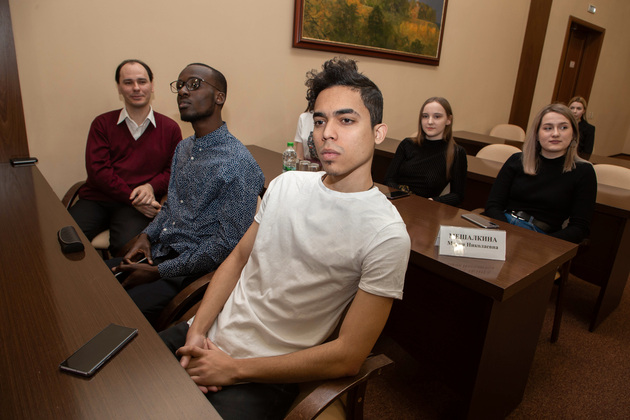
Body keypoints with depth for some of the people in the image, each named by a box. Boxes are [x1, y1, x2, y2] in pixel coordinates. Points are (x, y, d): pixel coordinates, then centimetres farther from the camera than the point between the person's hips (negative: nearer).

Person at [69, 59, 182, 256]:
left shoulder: (169, 128, 10)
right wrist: (132, 198, -11)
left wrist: (151, 187, -14)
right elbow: (97, 169, 2)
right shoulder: (102, 123, 13)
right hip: (97, 198, 2)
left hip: (138, 205, -2)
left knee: (126, 246, -30)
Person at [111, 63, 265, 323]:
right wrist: (147, 235, 2)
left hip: (194, 272, -8)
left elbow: (228, 243, -21)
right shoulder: (183, 148, 11)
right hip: (158, 253, 8)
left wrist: (159, 271, -15)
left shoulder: (239, 165, -19)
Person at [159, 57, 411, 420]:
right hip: (209, 337, 5)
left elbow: (348, 357, -17)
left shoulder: (386, 235, -18)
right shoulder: (287, 184, 1)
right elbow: (238, 258, 8)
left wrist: (235, 369, -15)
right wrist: (196, 331, -5)